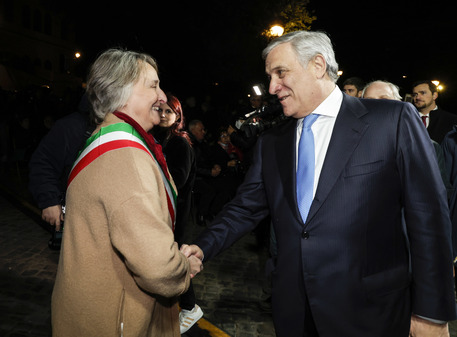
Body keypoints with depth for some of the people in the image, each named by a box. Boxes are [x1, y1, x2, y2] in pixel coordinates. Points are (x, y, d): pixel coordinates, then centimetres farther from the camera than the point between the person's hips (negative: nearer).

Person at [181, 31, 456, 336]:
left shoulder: (394, 120, -8)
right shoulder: (271, 143, 5)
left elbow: (428, 216, -9)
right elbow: (246, 208, 6)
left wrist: (432, 313, -8)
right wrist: (203, 247, -9)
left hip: (370, 312, -3)